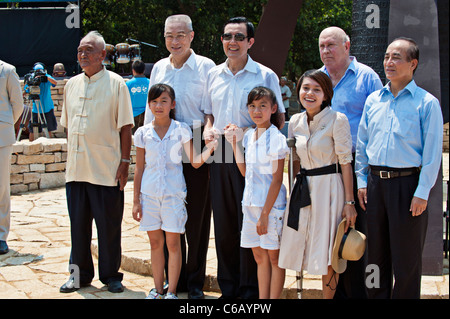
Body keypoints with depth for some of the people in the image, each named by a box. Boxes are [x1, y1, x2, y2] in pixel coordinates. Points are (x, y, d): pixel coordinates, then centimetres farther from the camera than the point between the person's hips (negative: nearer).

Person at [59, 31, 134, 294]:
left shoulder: (115, 83, -3)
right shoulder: (72, 84, 12)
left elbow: (125, 127, -5)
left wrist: (125, 161, -10)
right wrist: (71, 158, 14)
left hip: (107, 170, -5)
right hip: (76, 169, 5)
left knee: (109, 227, 3)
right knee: (78, 224, 10)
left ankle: (111, 276, 17)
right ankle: (81, 274, 23)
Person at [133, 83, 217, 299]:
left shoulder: (181, 130, -2)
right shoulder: (143, 133, 3)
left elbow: (195, 162, -8)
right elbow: (139, 169, 7)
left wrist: (211, 147, -24)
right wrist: (136, 200, 6)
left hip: (173, 193, -2)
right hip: (149, 193, 2)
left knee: (173, 242, 2)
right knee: (155, 242, 10)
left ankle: (172, 291, 12)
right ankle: (158, 289, 21)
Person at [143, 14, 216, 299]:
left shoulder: (205, 67, 0)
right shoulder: (159, 68, 13)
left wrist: (209, 137, -14)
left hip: (195, 150, -4)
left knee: (197, 216, 1)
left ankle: (195, 281, 13)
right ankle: (174, 278, 20)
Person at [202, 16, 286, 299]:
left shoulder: (265, 75, -1)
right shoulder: (214, 75, 12)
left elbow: (279, 119, -2)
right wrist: (208, 129, 2)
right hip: (220, 158, 5)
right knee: (224, 224, 9)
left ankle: (251, 289, 9)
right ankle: (228, 286, 21)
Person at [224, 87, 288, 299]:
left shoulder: (276, 138, -12)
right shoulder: (249, 136, 9)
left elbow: (277, 179, -14)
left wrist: (265, 213, -16)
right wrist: (235, 143, 6)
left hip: (271, 204, -7)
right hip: (250, 202, 7)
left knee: (274, 257, 4)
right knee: (259, 257, 12)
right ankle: (262, 299, 20)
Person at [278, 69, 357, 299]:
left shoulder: (337, 120, -10)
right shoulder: (295, 122, 7)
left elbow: (345, 162, -10)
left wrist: (349, 202, -12)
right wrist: (293, 192, 12)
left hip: (328, 188, -5)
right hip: (302, 189, 5)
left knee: (327, 254, 0)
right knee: (300, 246, 7)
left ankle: (328, 295, 14)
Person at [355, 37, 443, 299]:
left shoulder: (427, 103, -4)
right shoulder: (373, 100, 11)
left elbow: (432, 152, -7)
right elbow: (362, 144, 15)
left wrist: (422, 193, -12)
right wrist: (362, 181, 9)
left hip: (407, 183, -4)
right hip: (375, 183, 5)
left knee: (406, 258, 2)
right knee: (377, 254, 12)